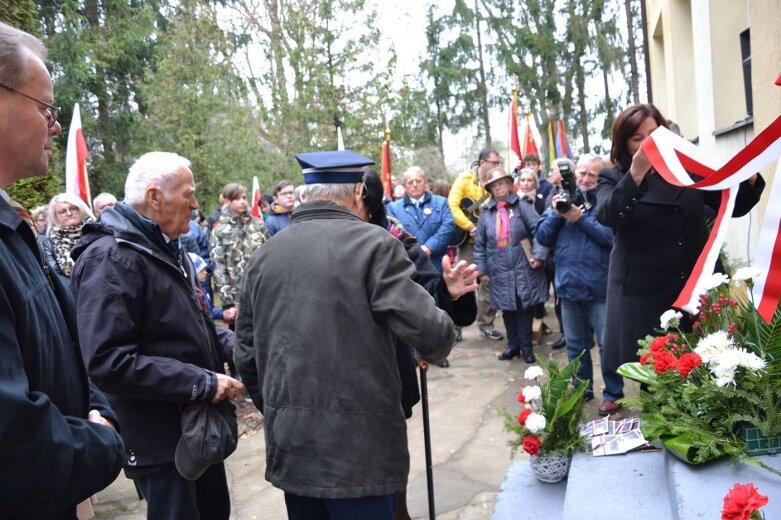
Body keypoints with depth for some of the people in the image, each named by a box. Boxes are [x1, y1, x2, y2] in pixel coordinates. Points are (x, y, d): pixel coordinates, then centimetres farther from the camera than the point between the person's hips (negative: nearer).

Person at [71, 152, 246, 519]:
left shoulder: (167, 250, 12)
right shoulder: (110, 258, -21)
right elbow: (109, 362, -29)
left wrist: (234, 345, 3)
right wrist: (203, 383, -26)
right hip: (163, 440, -9)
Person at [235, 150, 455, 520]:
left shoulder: (263, 256, 4)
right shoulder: (373, 243, -11)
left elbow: (246, 356, 9)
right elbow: (431, 334, -16)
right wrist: (435, 346, 7)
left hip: (290, 446, 5)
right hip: (359, 445, -5)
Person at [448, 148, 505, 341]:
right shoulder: (464, 179, -5)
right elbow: (453, 205, -14)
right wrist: (471, 227, -19)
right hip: (468, 240, -4)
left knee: (489, 281, 5)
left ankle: (486, 323, 18)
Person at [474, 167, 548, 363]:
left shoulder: (522, 207, -1)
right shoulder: (486, 214, 6)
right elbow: (480, 245, 10)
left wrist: (538, 255, -16)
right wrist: (482, 269, 7)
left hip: (524, 269, -2)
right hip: (500, 272, 2)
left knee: (525, 308, 4)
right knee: (507, 309, 10)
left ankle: (526, 346, 17)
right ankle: (513, 345, 24)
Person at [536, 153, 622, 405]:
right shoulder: (562, 198, 9)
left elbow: (613, 236, -19)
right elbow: (542, 237, 5)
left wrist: (581, 219, -18)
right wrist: (556, 214, -10)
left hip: (600, 287, -5)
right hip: (568, 285, 5)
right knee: (575, 344, 16)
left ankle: (613, 395, 16)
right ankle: (582, 389, 31)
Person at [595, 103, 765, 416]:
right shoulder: (613, 178, 0)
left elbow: (733, 206, 11)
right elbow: (607, 216, -21)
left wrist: (749, 181, -9)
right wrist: (636, 174, -32)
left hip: (692, 286, 3)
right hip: (642, 294, -2)